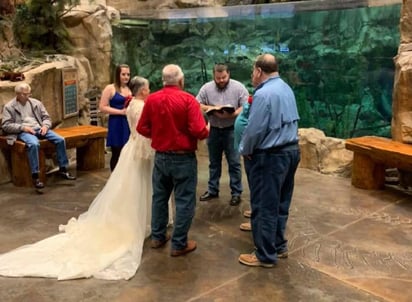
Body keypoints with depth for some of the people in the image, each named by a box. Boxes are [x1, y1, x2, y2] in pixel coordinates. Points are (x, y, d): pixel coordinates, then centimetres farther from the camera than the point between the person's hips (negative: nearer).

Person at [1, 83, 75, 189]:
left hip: (39, 128, 5)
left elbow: (46, 117, 16)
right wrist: (23, 127, -15)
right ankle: (35, 176, -33)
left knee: (60, 140, -18)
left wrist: (45, 126, -7)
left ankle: (63, 169, -5)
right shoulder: (9, 107, 5)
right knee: (34, 144, -39)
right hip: (23, 131, -4)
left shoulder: (36, 102, 16)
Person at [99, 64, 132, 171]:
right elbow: (102, 107, -9)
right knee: (117, 154, 1)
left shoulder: (130, 89, 14)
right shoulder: (110, 88, -3)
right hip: (116, 126, -5)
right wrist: (120, 111, -15)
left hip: (129, 125, 5)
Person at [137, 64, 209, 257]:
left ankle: (158, 237, 29)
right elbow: (198, 131, -21)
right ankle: (179, 244, 11)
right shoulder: (188, 99, -15)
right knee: (184, 201, 5)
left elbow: (142, 128, 4)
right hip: (183, 158, -5)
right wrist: (208, 130, 1)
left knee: (159, 197, 18)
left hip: (161, 157, 5)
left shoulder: (151, 99, -1)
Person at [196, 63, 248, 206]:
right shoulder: (206, 88, -2)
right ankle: (212, 190, 27)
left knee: (234, 163, 1)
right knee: (214, 162, 15)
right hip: (214, 130, 3)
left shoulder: (238, 87, -9)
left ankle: (236, 193, 11)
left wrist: (232, 114, -26)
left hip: (232, 130, -3)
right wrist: (210, 108, -18)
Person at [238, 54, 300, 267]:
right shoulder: (286, 88, 10)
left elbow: (254, 129, -20)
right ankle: (279, 246, 29)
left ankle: (266, 255, 11)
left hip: (270, 156, -9)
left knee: (264, 206, 1)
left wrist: (245, 150, -3)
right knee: (280, 203, 18)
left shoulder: (264, 94, -20)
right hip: (290, 150, 10)